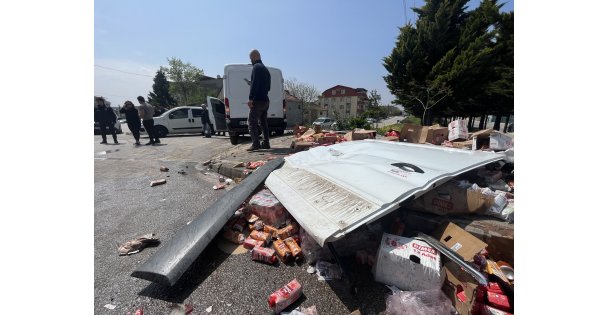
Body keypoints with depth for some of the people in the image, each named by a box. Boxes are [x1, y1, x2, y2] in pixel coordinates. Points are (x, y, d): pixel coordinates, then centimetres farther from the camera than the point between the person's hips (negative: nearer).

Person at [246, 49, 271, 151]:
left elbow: (254, 84, -18)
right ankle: (266, 143, 13)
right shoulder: (265, 69, 22)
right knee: (263, 122, 12)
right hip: (265, 100, 9)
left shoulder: (256, 67, -6)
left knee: (251, 122, -9)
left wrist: (250, 98, -22)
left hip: (257, 100, -9)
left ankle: (256, 144, -15)